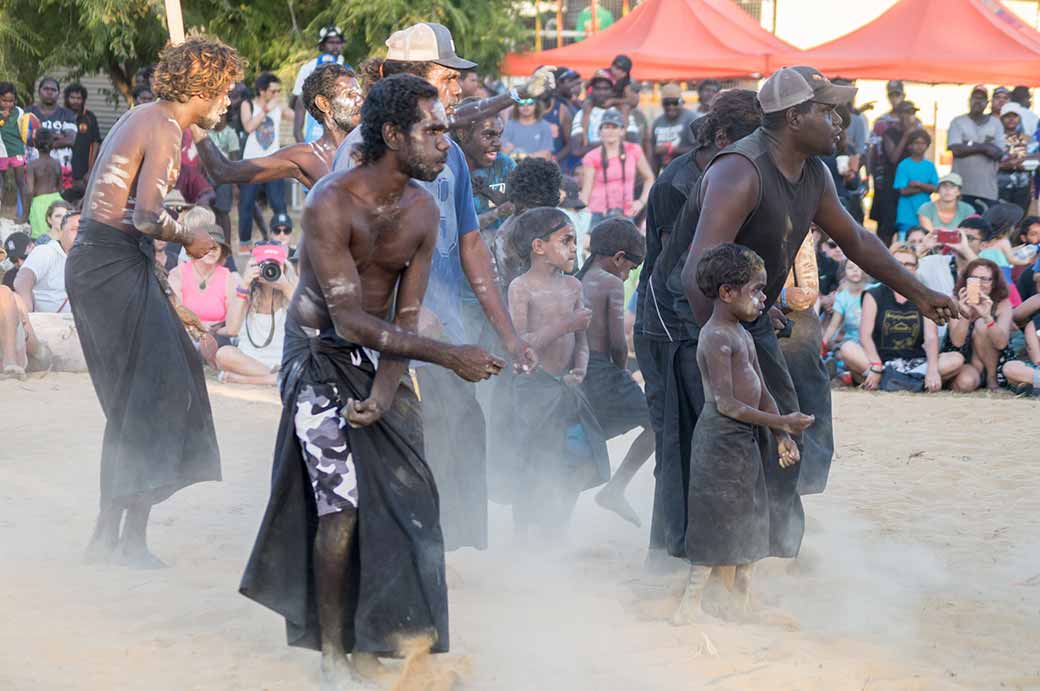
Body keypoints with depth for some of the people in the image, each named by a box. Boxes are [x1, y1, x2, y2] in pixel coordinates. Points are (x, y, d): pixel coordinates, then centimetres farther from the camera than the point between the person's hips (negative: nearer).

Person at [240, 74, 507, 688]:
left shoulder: (423, 210, -4)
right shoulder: (331, 204, -24)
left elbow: (405, 317, -3)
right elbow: (350, 321, -27)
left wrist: (386, 390, -20)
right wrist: (450, 356, -29)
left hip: (384, 358, 6)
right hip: (322, 354, -6)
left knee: (404, 496, 0)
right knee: (341, 505, -11)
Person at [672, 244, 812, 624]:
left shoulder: (742, 335, 14)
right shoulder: (717, 337, -17)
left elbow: (761, 392, 16)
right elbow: (726, 403, -21)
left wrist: (782, 436, 4)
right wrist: (781, 422, -20)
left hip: (746, 436, 10)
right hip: (720, 436, -10)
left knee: (746, 519, 13)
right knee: (718, 518, -6)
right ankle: (692, 600, 1)